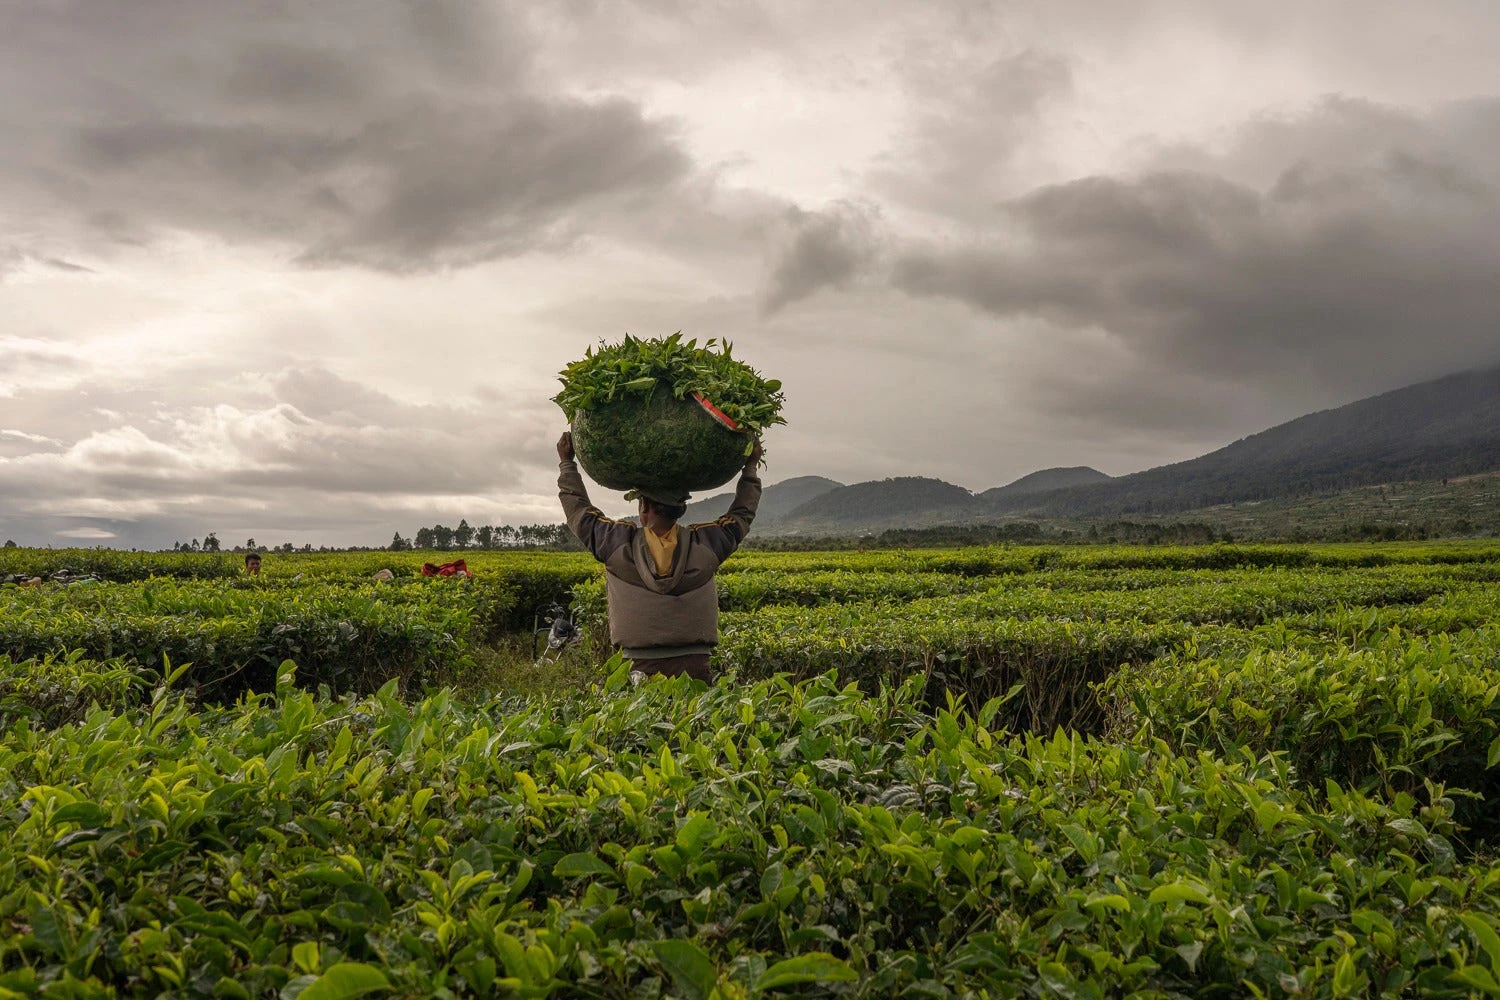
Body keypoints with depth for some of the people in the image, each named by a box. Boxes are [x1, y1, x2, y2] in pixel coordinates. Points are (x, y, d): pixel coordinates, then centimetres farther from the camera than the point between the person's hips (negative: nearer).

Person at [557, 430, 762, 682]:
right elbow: (742, 514, 20)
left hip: (642, 666, -1)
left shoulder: (618, 543, -2)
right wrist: (750, 467, 32)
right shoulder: (704, 543, 1)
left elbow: (579, 510, 15)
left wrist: (566, 462, 28)